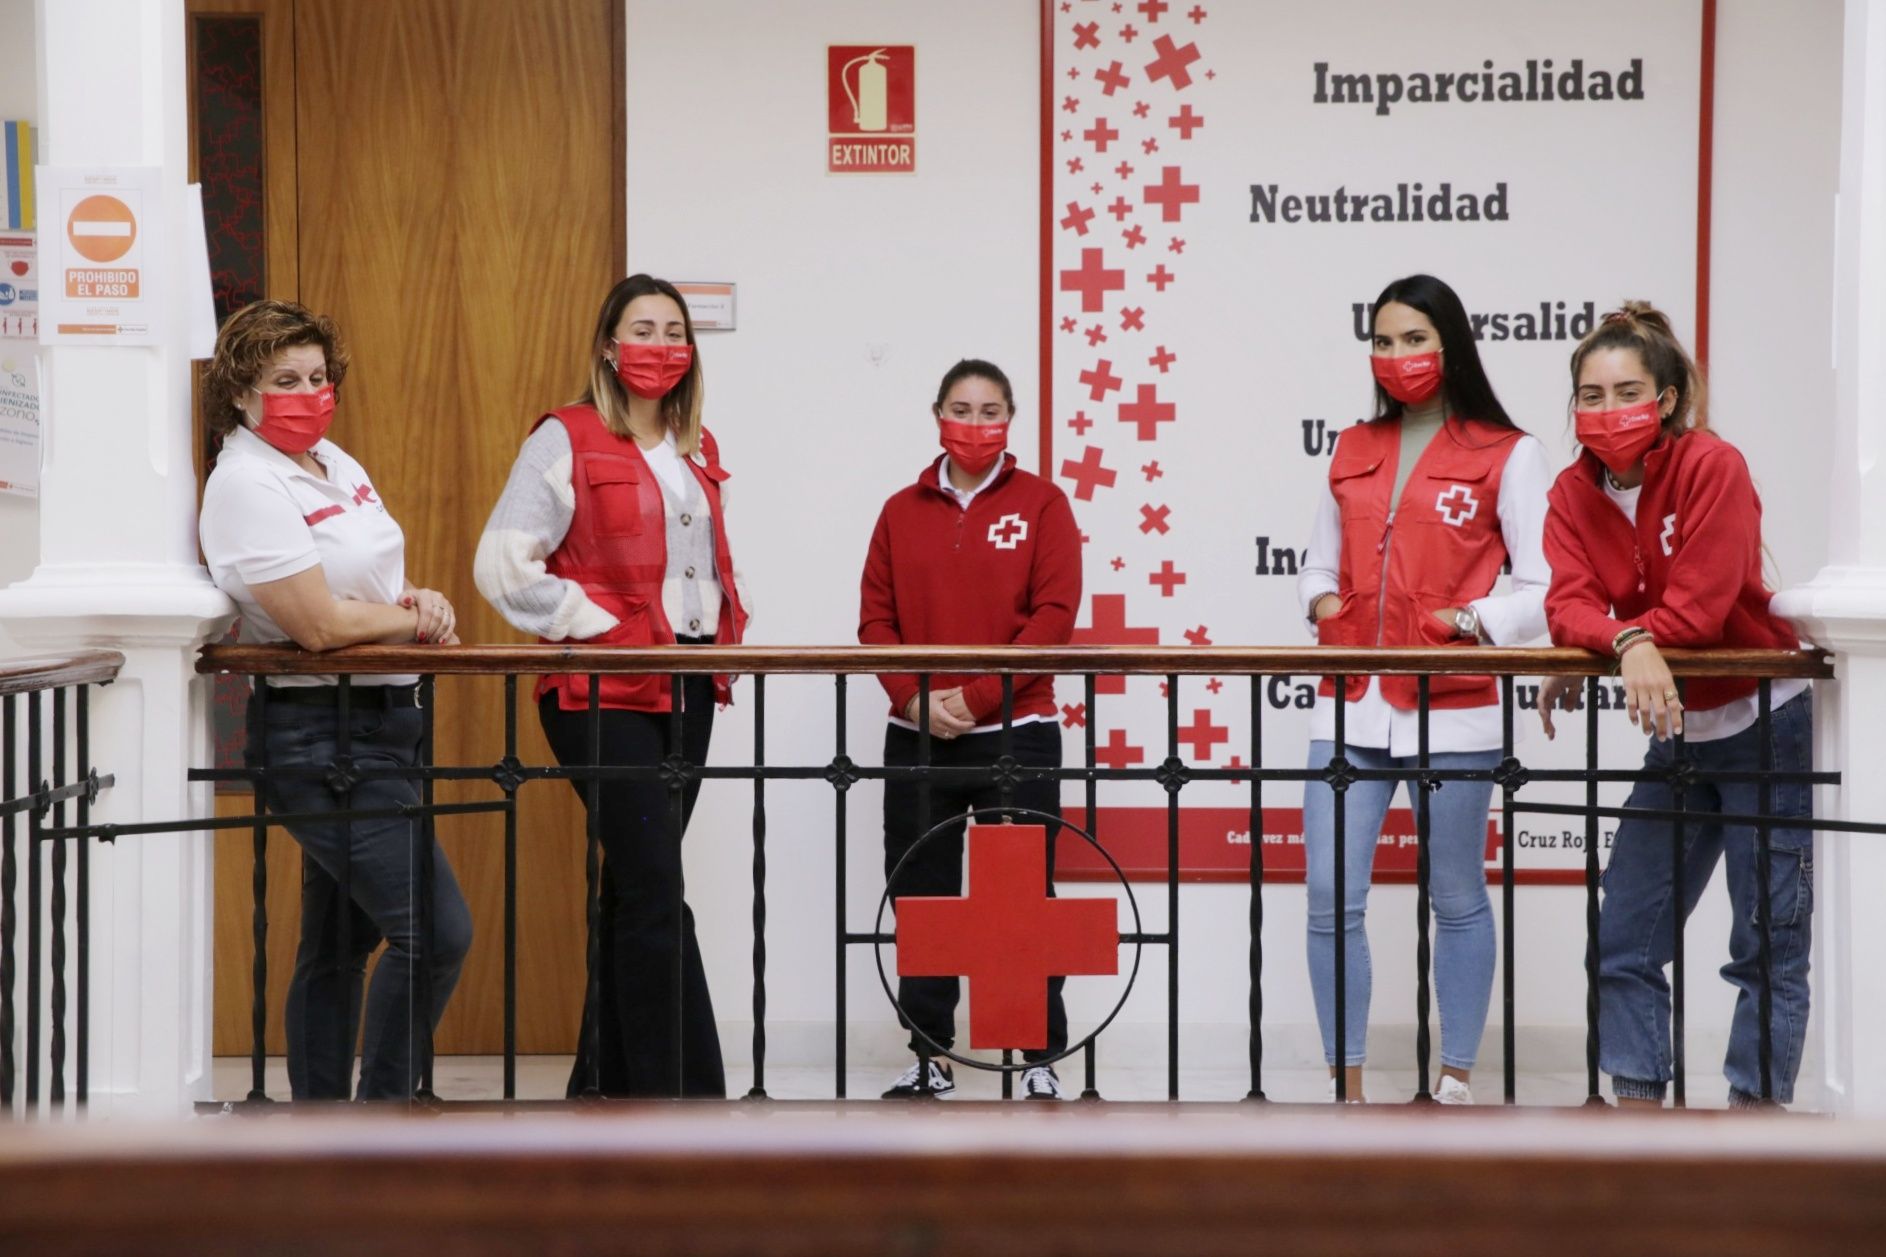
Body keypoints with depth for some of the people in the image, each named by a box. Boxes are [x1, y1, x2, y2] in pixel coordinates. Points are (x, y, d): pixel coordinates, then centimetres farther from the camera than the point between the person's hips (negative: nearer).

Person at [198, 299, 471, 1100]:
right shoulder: (246, 486, -15)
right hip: (321, 738, -9)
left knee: (340, 943, 12)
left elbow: (374, 580, 22)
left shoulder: (335, 463, 12)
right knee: (435, 933, -14)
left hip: (382, 723, 9)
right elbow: (319, 624, -21)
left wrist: (421, 602, -1)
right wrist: (416, 620, -7)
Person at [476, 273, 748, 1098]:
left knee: (634, 888, 11)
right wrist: (598, 627, -14)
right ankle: (683, 1094, -13)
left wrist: (727, 629, 10)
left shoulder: (698, 451, 16)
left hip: (687, 688, 7)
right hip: (602, 690, -7)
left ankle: (605, 1086, 19)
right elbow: (502, 564, -11)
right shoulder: (567, 440, -5)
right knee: (656, 892, -13)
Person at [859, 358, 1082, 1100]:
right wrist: (917, 696, -11)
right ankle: (930, 1058, 15)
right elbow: (876, 618, 5)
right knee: (919, 898, 6)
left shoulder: (1041, 504, 2)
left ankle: (1043, 1061, 4)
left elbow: (1055, 614, -6)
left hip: (1015, 733, -3)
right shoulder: (902, 511, 10)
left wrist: (976, 693, -14)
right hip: (917, 736, 3)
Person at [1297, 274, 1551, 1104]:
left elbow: (1543, 592, -3)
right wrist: (1323, 604, 1)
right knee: (1331, 898, -3)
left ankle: (1456, 1079, 18)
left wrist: (1468, 622, -18)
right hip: (1350, 705, 4)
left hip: (1451, 708, -4)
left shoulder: (1505, 454, 1)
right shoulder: (1353, 451, 15)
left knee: (1457, 900, 6)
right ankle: (1346, 1085, 6)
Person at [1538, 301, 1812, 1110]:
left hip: (1765, 725, -6)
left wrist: (1586, 654, -19)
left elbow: (1699, 611, -23)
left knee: (1768, 945, -2)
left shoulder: (1713, 465, -17)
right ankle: (1636, 1105, 12)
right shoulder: (1574, 493, -1)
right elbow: (1569, 608, -14)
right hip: (1676, 734, 6)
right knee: (1624, 942, 5)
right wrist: (1626, 642, -35)